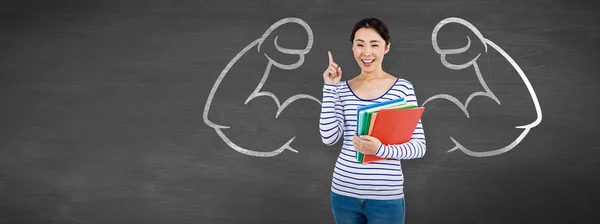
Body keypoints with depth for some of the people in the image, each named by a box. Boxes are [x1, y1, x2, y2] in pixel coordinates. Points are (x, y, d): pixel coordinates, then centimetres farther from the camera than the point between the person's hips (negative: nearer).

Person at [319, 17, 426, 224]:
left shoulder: (402, 88, -5)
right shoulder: (342, 89, 2)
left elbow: (419, 146, -7)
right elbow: (329, 138, -9)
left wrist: (382, 150, -24)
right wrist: (329, 87, -7)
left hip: (386, 197, -2)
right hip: (344, 192, 3)